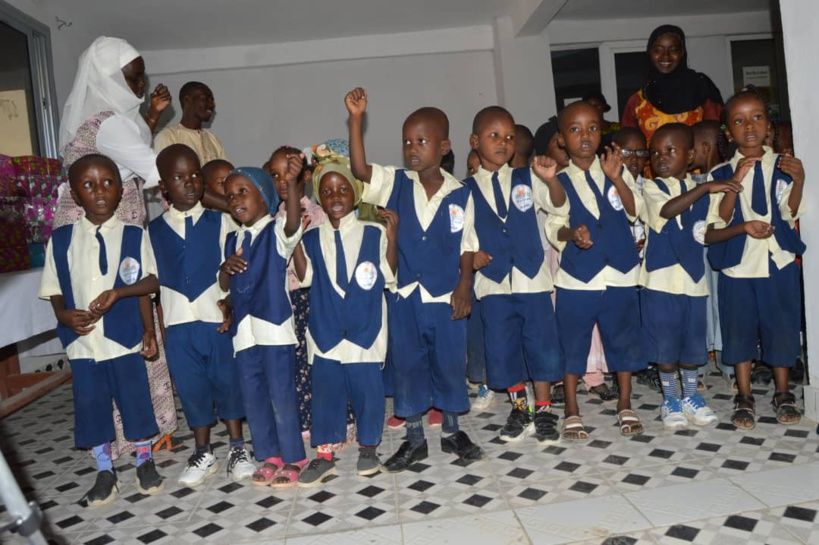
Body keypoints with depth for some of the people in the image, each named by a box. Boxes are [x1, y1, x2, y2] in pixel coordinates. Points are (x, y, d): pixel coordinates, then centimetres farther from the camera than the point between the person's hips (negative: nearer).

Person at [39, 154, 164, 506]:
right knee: (90, 405, 10)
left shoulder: (133, 235, -4)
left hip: (124, 338, -2)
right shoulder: (61, 239, 1)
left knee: (136, 400, 7)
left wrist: (118, 292, -17)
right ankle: (104, 471, 27)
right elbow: (55, 291, 5)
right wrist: (64, 315, -12)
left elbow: (151, 282, -4)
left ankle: (145, 460, 29)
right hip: (82, 342, 2)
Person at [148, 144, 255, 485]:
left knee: (227, 381, 8)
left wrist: (230, 305, -15)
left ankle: (237, 448, 25)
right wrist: (157, 329, 5)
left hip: (219, 320, -2)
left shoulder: (220, 221, -1)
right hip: (178, 325, 2)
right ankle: (203, 453, 27)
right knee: (191, 387, 10)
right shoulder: (154, 231, 4)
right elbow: (155, 282, 5)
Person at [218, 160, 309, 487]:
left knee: (281, 394, 2)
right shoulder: (232, 240, 13)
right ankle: (269, 455, 28)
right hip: (243, 329, 6)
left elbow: (293, 222, -28)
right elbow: (225, 287, 18)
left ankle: (293, 458, 18)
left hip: (274, 325, -6)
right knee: (252, 397, 13)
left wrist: (292, 183, -45)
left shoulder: (277, 232, -5)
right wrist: (225, 268, -6)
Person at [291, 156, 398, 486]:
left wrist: (391, 237, -13)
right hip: (325, 331, 2)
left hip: (365, 329, -2)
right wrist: (294, 240, -6)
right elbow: (305, 278, -1)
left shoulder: (373, 234, -2)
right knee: (325, 390, 8)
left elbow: (389, 276, -6)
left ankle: (368, 446, 27)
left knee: (367, 387, 6)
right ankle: (324, 454, 21)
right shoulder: (312, 238, 6)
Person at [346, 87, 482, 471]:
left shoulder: (460, 195, -3)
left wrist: (464, 285, -8)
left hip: (446, 297, 0)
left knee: (450, 364, 11)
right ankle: (414, 438, 26)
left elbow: (467, 246, 1)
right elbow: (359, 169, -17)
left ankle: (451, 431, 31)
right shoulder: (395, 184, -2)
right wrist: (356, 119, -23)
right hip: (404, 295, 1)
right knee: (408, 366, 10)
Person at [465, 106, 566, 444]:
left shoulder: (527, 179, 4)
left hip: (532, 277, 0)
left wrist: (550, 179, -24)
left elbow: (558, 206, -6)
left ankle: (544, 411, 21)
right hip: (492, 281, 0)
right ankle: (519, 409, 25)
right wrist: (469, 255, -12)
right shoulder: (466, 190, 3)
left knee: (541, 344, 5)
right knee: (502, 347, 7)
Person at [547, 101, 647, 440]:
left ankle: (625, 406, 28)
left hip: (620, 274, 2)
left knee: (623, 340, 11)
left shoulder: (616, 170, 6)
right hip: (576, 276, -2)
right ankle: (572, 412, 20)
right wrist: (571, 234, -26)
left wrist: (617, 179, -18)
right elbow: (553, 225, -6)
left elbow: (635, 211, -5)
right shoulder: (559, 181, -1)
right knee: (572, 344, 5)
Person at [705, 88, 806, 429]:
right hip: (737, 266, 0)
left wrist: (798, 181, -24)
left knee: (782, 327, 9)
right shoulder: (721, 174, -2)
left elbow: (790, 214, -11)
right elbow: (711, 232, -6)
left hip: (778, 263, 1)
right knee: (740, 331, 7)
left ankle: (783, 394, 29)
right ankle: (744, 398, 23)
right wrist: (743, 227, -21)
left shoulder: (783, 165, 0)